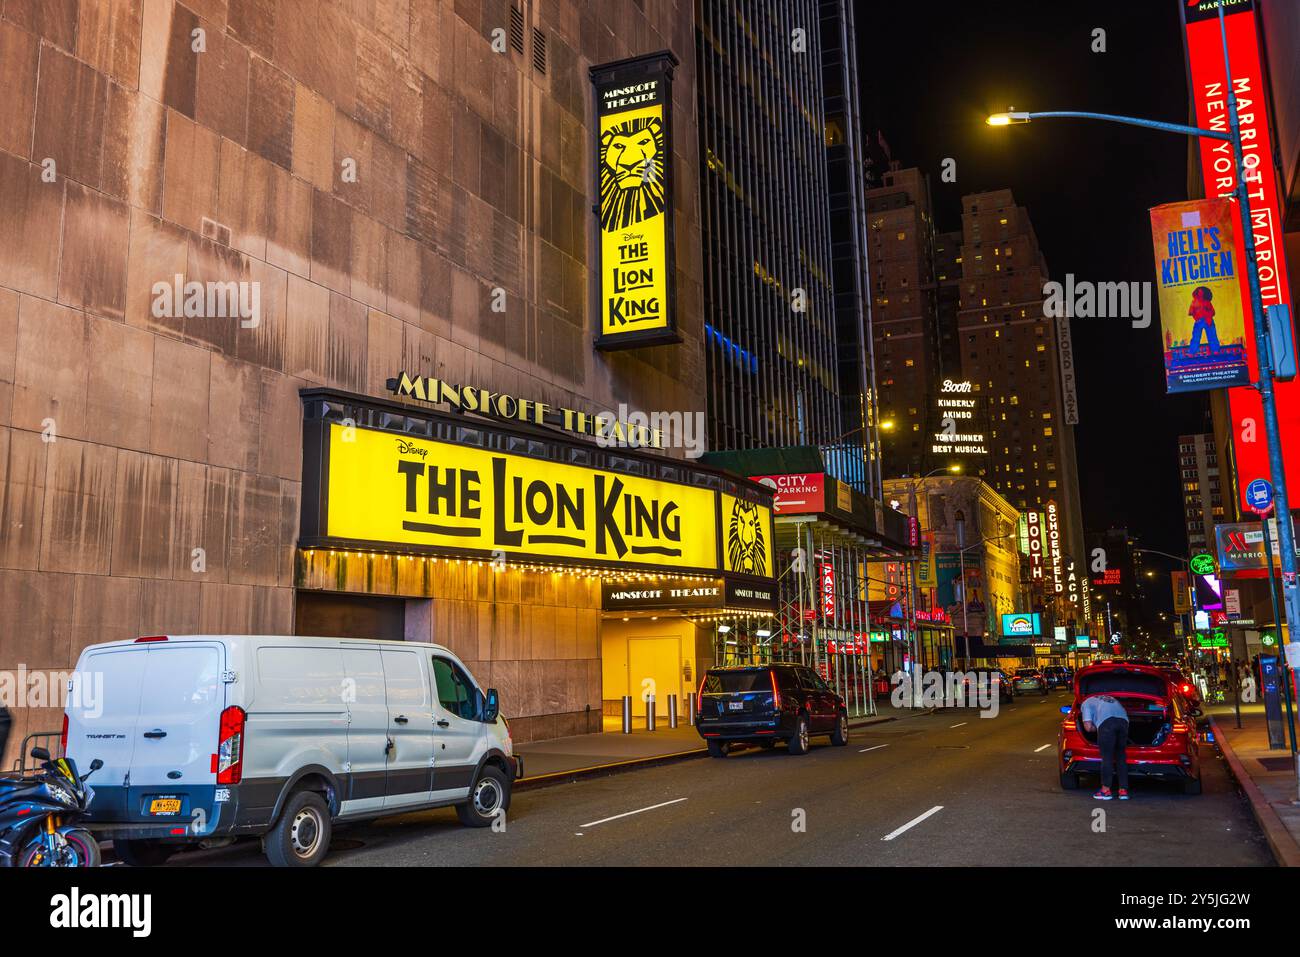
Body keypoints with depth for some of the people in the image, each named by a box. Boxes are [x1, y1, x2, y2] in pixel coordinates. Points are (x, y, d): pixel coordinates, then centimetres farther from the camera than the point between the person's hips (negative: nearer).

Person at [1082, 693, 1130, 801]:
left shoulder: (1086, 703, 25)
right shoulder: (1110, 699, 43)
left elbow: (1088, 727, 12)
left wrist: (1097, 728, 31)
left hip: (1107, 722, -5)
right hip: (1123, 720, 5)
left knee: (1107, 757, 3)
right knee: (1121, 756, 14)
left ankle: (1106, 790, 7)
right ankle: (1123, 790, 16)